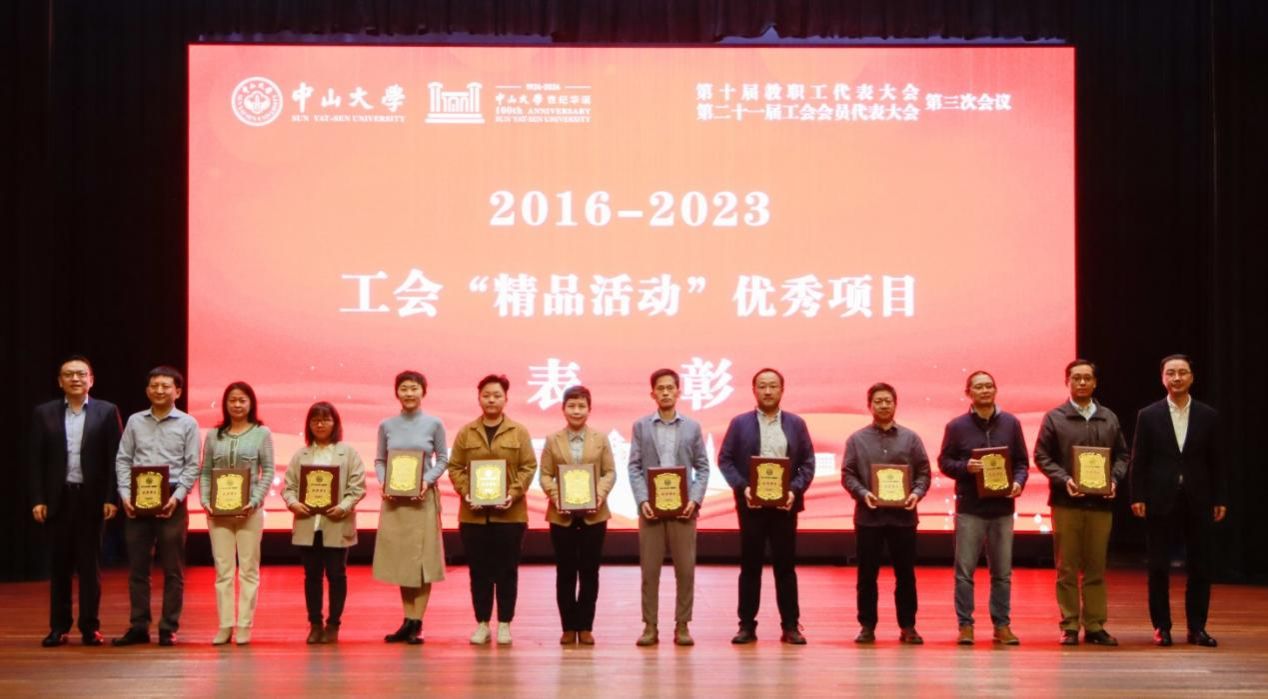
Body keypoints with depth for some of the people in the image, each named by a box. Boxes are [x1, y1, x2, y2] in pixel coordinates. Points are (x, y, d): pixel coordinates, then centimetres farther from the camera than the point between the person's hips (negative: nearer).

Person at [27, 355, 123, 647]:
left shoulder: (107, 412, 1)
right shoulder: (44, 413, 5)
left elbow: (115, 458, -1)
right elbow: (36, 460, 4)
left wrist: (111, 498, -8)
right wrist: (37, 499, -4)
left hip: (91, 498, -1)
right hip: (57, 498, 1)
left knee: (90, 564, 3)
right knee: (59, 565, 6)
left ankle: (90, 626, 8)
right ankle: (59, 627, 12)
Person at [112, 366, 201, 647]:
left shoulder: (187, 424, 3)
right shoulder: (135, 421, 9)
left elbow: (192, 466, 0)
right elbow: (123, 460, 8)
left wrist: (177, 497, -12)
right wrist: (125, 494, -5)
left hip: (171, 501, -2)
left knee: (173, 569, 1)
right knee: (137, 566, 5)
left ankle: (168, 628, 6)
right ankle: (138, 626, 12)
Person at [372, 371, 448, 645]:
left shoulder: (434, 424, -1)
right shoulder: (387, 425, 4)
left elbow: (442, 459, 2)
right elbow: (379, 460, 8)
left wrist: (427, 481, -13)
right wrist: (383, 482, -9)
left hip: (422, 499, -2)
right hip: (394, 499, 2)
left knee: (421, 558, -2)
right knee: (399, 558, 6)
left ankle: (417, 623, 2)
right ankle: (407, 620, 15)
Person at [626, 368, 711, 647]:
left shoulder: (692, 427, 8)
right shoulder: (641, 426, 7)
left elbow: (702, 467, 7)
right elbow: (634, 467, 3)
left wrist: (695, 499, -7)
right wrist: (642, 500, -10)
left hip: (683, 507, 0)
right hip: (651, 507, 0)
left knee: (685, 569, 0)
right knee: (649, 569, 1)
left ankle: (682, 626, 9)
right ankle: (650, 626, 7)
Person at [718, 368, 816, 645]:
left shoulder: (796, 424, 7)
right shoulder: (740, 423, 5)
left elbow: (808, 463, 5)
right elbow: (725, 460, 1)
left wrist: (795, 490, -10)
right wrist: (742, 487, -12)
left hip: (785, 504, 1)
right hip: (751, 504, -1)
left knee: (786, 566, 3)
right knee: (750, 566, 3)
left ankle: (790, 626, 7)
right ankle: (747, 625, 8)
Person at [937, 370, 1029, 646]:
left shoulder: (1010, 423, 6)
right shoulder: (957, 426, 1)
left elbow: (1022, 461, 10)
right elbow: (944, 462, 3)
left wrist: (1018, 482, -9)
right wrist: (965, 467, -16)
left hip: (1002, 508, 2)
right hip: (969, 508, -2)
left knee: (1002, 572, 8)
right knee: (964, 571, -1)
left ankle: (1002, 625, 16)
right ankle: (965, 625, 6)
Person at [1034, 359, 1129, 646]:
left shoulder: (1109, 418, 12)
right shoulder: (1054, 418, 3)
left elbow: (1122, 455, 13)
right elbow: (1042, 456, 0)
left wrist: (1114, 479, -6)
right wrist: (1064, 479, -14)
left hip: (1101, 503, 2)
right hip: (1066, 502, -2)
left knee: (1096, 568, 6)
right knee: (1067, 568, 1)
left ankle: (1095, 625, 11)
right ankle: (1070, 626, 6)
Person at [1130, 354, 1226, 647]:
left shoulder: (1208, 416, 6)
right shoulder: (1148, 416, 2)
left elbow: (1215, 462, 6)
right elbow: (1138, 461, 1)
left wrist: (1220, 499, 2)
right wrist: (1138, 497, -6)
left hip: (1198, 501, 1)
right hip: (1160, 501, -1)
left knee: (1200, 567, 3)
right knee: (1159, 567, 3)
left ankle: (1197, 627, 12)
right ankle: (1161, 627, 11)